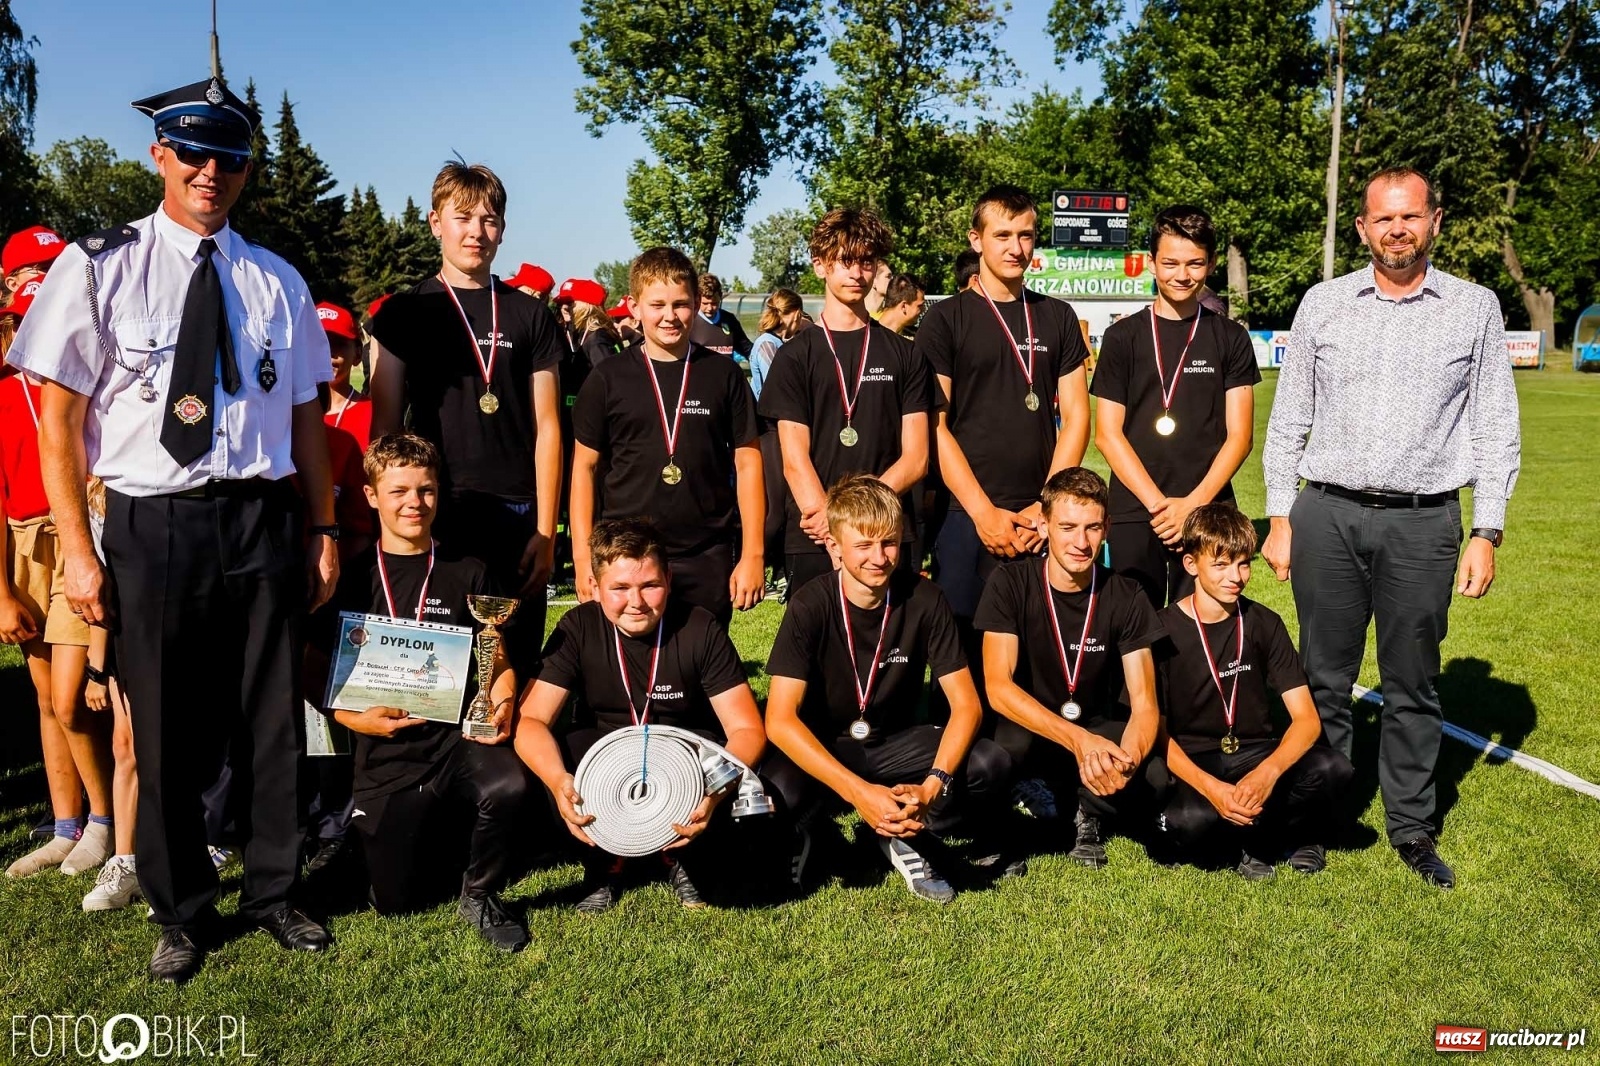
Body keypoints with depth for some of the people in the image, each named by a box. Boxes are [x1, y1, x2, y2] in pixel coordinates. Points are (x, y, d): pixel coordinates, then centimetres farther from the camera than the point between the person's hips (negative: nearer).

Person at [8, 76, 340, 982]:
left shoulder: (278, 282, 9)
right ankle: (183, 913, 28)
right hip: (152, 524, -2)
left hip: (261, 519, 2)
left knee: (273, 720, 10)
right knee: (166, 733, 9)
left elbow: (307, 419, 11)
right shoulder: (99, 266, 1)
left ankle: (274, 893, 30)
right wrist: (78, 551, -7)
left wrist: (324, 533, 6)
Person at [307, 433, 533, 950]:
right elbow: (315, 676, 5)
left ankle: (479, 895, -4)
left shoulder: (467, 572, 5)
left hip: (459, 731, 0)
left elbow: (497, 658, 9)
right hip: (388, 750, 1)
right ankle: (427, 826, 37)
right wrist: (356, 718, -12)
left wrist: (502, 704, -11)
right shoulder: (351, 579, 3)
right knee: (396, 901, 2)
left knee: (507, 787, -35)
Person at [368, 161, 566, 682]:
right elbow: (384, 427, 5)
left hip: (517, 519, 1)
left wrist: (546, 530, -1)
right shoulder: (404, 314, 8)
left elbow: (547, 428, 7)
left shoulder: (531, 316, 11)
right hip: (435, 516, -1)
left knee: (516, 667, 1)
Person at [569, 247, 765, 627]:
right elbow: (585, 467, 6)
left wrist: (752, 555, -1)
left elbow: (747, 464, 5)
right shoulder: (608, 378, 3)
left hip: (707, 562, 0)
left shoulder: (723, 375, 4)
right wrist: (583, 557, -1)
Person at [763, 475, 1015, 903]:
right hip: (819, 748, -3)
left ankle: (900, 837, 0)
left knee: (990, 763, -23)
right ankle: (800, 837, 0)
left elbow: (966, 705, -13)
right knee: (777, 791, -37)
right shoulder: (810, 607, -19)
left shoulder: (924, 599, -14)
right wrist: (860, 792, -36)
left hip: (893, 743, 3)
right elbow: (780, 720, -25)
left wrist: (932, 786, -31)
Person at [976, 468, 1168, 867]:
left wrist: (1126, 759, -36)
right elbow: (998, 687, -24)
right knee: (1007, 746, -38)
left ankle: (1090, 815, 4)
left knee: (1152, 781, -31)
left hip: (1100, 728, 2)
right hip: (1029, 729, -2)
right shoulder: (1010, 584, -14)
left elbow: (1144, 705, -12)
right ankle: (1038, 802, -2)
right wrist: (1077, 739, -38)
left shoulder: (1126, 597, -9)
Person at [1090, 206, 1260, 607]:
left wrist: (1193, 503, -11)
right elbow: (1107, 434, 1)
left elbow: (1239, 435, 3)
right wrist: (1158, 503, -9)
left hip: (1208, 511, 0)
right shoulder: (1123, 337, 6)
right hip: (1133, 513, 0)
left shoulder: (1230, 338, 8)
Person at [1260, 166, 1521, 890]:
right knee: (1324, 679, 7)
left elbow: (1496, 430, 6)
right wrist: (1280, 519, 3)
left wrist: (1487, 534, -1)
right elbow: (1287, 422, 9)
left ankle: (1413, 829, 21)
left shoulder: (1475, 308, 5)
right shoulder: (1323, 305, 7)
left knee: (1412, 686, 8)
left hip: (1424, 521, 0)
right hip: (1328, 514, 1)